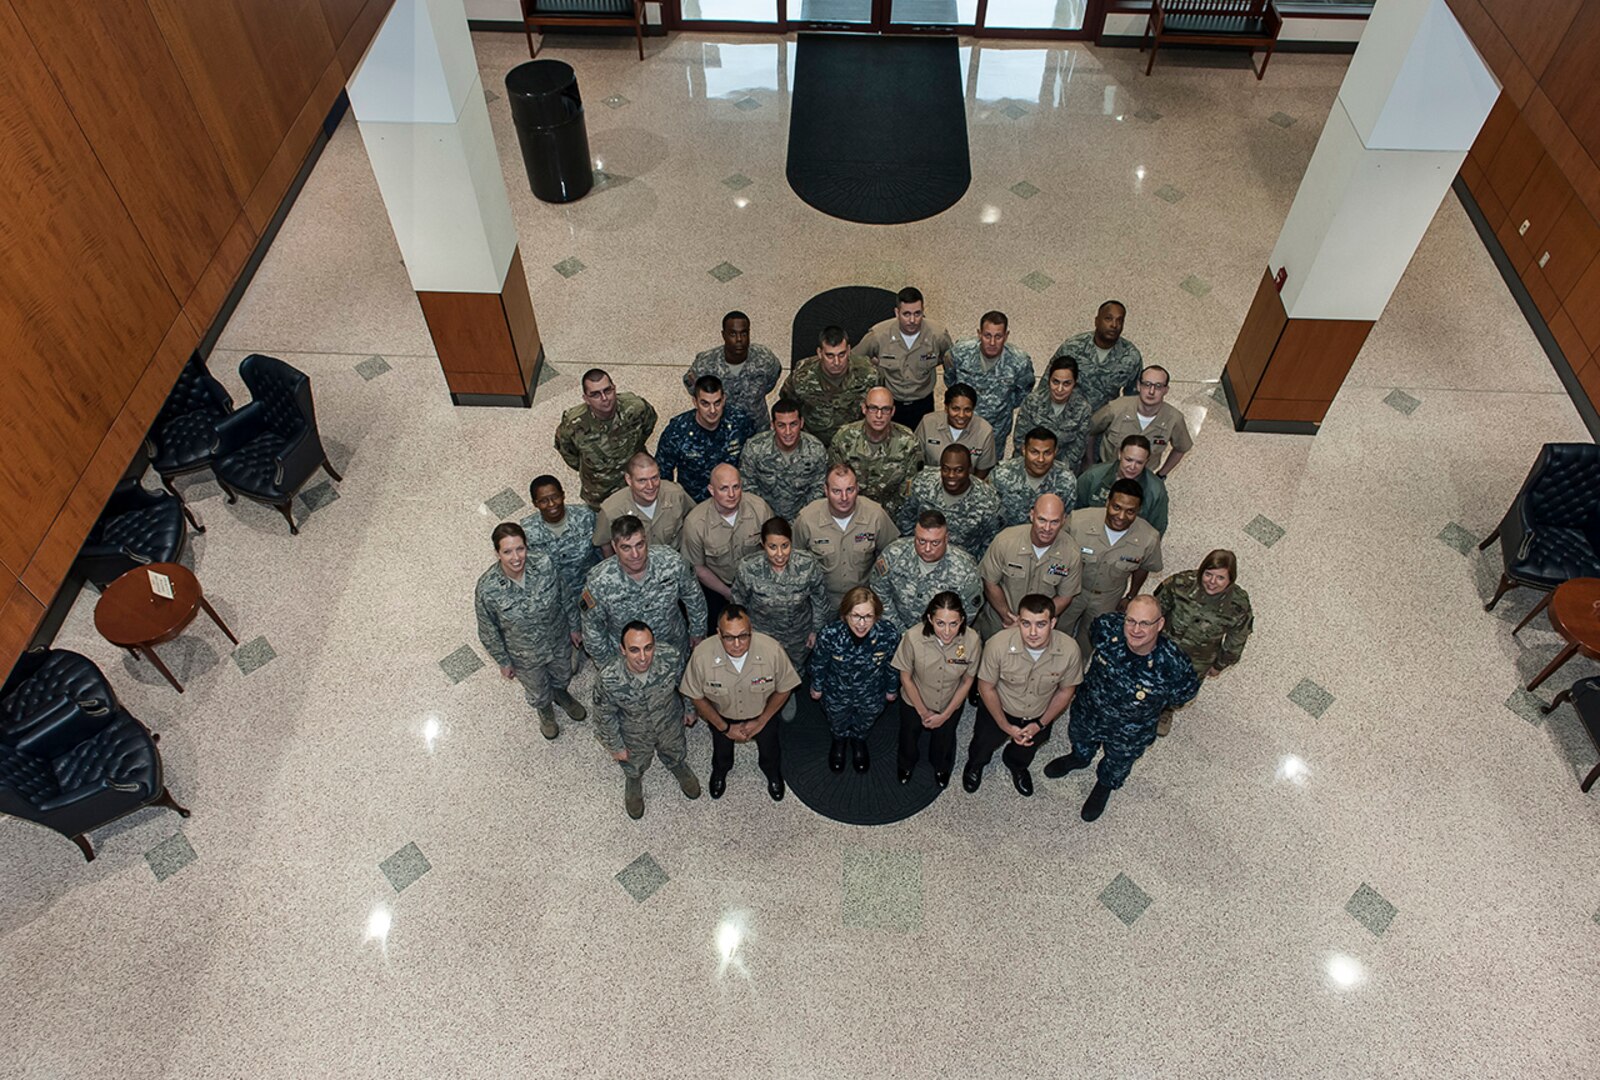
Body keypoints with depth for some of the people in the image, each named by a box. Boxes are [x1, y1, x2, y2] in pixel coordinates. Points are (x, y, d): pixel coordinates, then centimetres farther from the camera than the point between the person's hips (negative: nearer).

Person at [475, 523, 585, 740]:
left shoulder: (544, 563, -28)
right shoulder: (487, 589, -34)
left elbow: (562, 596, -7)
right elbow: (489, 632, -15)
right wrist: (503, 661, -3)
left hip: (559, 640, 2)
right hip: (525, 657, -2)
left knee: (562, 677, 33)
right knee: (538, 692, 28)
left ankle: (561, 695, 69)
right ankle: (545, 710, 64)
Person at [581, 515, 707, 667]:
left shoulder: (672, 562, -26)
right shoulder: (598, 582, -29)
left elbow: (693, 596, -6)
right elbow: (593, 629, -13)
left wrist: (697, 631, 5)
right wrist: (607, 666, -3)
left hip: (676, 650, 2)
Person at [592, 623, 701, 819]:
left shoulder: (672, 658, -36)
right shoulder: (607, 679, -40)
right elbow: (605, 716, -18)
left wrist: (689, 709, 6)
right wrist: (616, 747, -5)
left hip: (670, 724, 1)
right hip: (634, 734, -1)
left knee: (676, 756, 34)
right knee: (634, 767, 32)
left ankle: (681, 769, 70)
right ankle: (633, 784, 67)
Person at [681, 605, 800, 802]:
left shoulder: (772, 650, -39)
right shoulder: (702, 655, -38)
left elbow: (784, 689, -18)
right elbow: (696, 697, -19)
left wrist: (760, 722, -13)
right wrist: (724, 727, -13)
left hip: (762, 713, 0)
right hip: (721, 715, 0)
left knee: (770, 752, 29)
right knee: (722, 751, 32)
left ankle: (774, 774, 65)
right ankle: (719, 772, 67)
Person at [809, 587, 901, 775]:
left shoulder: (889, 634, -35)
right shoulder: (829, 634, -37)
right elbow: (819, 663, -14)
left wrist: (892, 689, 4)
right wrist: (816, 687, 2)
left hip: (872, 697, 1)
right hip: (836, 695, -1)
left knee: (864, 726, 34)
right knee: (838, 725, 33)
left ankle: (859, 741, 68)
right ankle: (839, 741, 68)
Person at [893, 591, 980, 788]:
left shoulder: (971, 640, -32)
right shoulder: (913, 638, -36)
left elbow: (967, 681, -14)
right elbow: (906, 677, -18)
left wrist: (945, 715, -10)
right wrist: (923, 712, -10)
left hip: (951, 704, 1)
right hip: (915, 701, -1)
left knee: (944, 740, 29)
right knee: (909, 736, 29)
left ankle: (942, 767, 65)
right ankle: (907, 764, 64)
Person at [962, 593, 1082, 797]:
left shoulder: (1069, 650, -32)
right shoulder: (998, 645, -37)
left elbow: (1066, 691, -12)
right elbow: (987, 687, -19)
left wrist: (1040, 724, -12)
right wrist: (1006, 726, -15)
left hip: (1039, 716, 2)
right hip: (1000, 710, -2)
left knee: (1024, 753, 26)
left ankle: (1017, 766, 64)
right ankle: (975, 764, 47)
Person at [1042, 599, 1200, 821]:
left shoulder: (1174, 666, -39)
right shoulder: (1108, 627, -33)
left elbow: (1182, 696, -14)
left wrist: (1155, 708, 0)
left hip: (1129, 735, -2)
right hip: (1088, 711, 2)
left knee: (1117, 765, 32)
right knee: (1080, 742, 36)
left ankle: (1104, 786, 66)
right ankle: (1079, 758, 71)